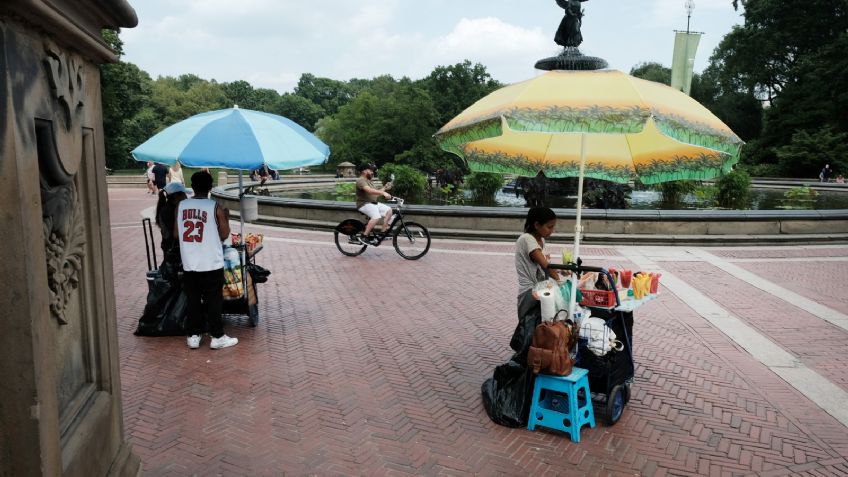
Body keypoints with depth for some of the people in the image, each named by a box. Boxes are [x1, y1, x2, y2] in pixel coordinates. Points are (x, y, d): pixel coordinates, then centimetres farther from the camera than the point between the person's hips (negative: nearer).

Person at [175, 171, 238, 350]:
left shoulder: (181, 206, 1)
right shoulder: (215, 207, -10)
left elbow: (176, 234, 7)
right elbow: (224, 235, -5)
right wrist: (226, 217, 11)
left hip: (189, 264, 4)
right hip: (211, 265, -3)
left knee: (193, 301, 13)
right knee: (214, 301, 6)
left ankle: (193, 336, 18)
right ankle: (217, 337, 12)